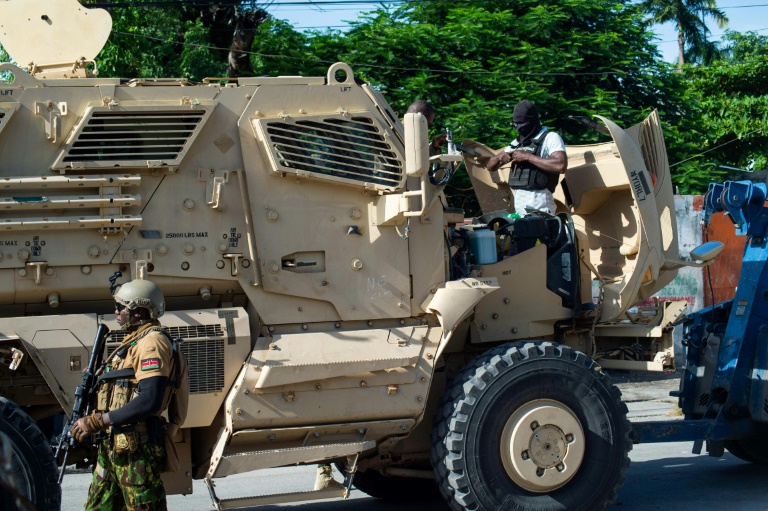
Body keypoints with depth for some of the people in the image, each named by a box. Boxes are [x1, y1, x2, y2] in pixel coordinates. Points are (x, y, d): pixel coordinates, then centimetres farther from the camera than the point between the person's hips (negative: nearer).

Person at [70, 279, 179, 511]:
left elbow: (150, 401, -24)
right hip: (112, 443, 11)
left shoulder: (152, 342, -13)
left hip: (135, 446, -11)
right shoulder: (134, 340, 20)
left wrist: (96, 422, -22)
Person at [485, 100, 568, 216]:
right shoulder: (517, 143, 21)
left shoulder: (550, 138, -2)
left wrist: (527, 157, -15)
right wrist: (500, 157, -1)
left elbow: (561, 166, -20)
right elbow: (490, 166, 24)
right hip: (519, 205, 7)